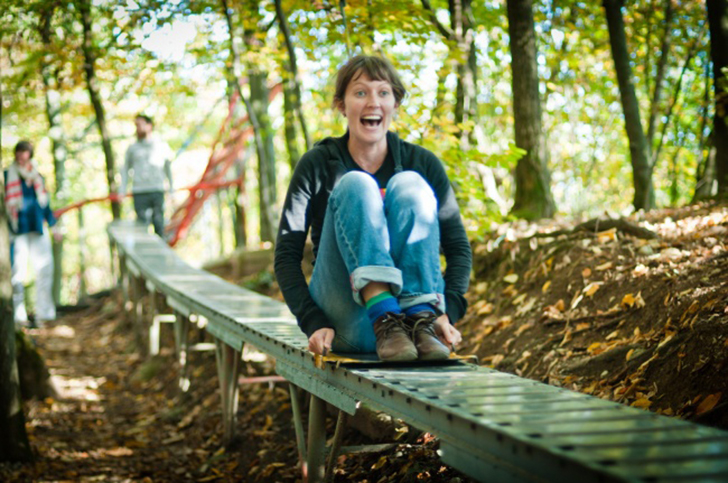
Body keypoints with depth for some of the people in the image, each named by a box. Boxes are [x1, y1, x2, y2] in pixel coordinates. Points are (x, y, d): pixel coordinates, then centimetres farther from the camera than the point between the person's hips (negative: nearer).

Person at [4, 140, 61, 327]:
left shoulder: (37, 177, 14)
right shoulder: (7, 177, 1)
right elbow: (6, 204, 1)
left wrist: (52, 225, 19)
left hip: (38, 229, 4)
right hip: (18, 232, -4)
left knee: (45, 269, 1)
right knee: (18, 271, -5)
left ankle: (44, 313, 10)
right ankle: (19, 316, 0)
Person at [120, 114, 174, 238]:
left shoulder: (162, 146, 12)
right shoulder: (132, 148, 12)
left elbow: (168, 168, 18)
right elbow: (126, 169, 15)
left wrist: (171, 189, 15)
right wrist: (122, 190, 7)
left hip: (157, 191, 0)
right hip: (139, 192, 0)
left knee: (159, 223, -4)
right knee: (142, 224, -6)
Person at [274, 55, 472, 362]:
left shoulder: (422, 163, 5)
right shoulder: (318, 165, 2)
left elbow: (458, 248, 4)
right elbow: (287, 256, -2)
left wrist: (448, 313, -14)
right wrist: (314, 324, -16)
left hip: (406, 301, 1)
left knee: (409, 184, -18)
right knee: (355, 184, -21)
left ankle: (422, 318, -33)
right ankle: (385, 322, -40)